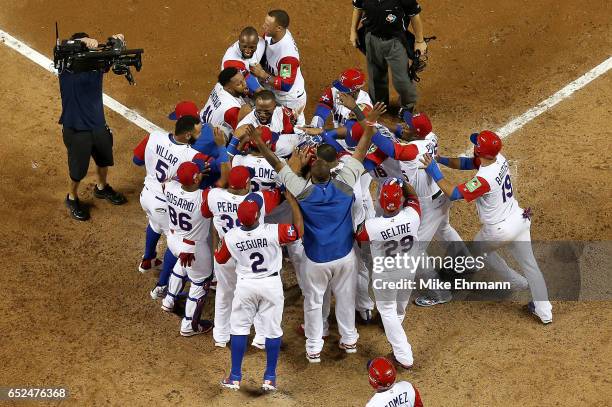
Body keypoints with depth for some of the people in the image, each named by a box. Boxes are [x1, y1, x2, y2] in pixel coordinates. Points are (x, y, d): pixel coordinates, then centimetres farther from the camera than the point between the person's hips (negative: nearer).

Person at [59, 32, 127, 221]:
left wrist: (116, 42, -46)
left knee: (104, 159, 27)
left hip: (98, 124, 5)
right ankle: (72, 198, 41)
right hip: (76, 128, -5)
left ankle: (101, 188, 56)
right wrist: (83, 41, -61)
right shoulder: (66, 66, -21)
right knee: (78, 169, 12)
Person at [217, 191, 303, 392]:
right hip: (271, 285, -1)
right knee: (272, 330, 11)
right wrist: (291, 199, -7)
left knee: (239, 328, 14)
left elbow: (220, 258, 2)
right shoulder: (272, 232, -24)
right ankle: (270, 378, 17)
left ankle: (235, 377, 18)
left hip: (245, 285, 1)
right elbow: (299, 228, -11)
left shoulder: (231, 237, -16)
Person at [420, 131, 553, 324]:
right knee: (529, 264, 16)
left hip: (500, 230, -7)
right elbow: (465, 163, 4)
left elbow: (454, 193, -25)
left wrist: (434, 172, -24)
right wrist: (441, 159, -6)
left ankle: (518, 282, 31)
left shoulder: (484, 179, -31)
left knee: (479, 247, 27)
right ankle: (544, 311, 23)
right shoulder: (500, 159, -7)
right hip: (520, 220, 7)